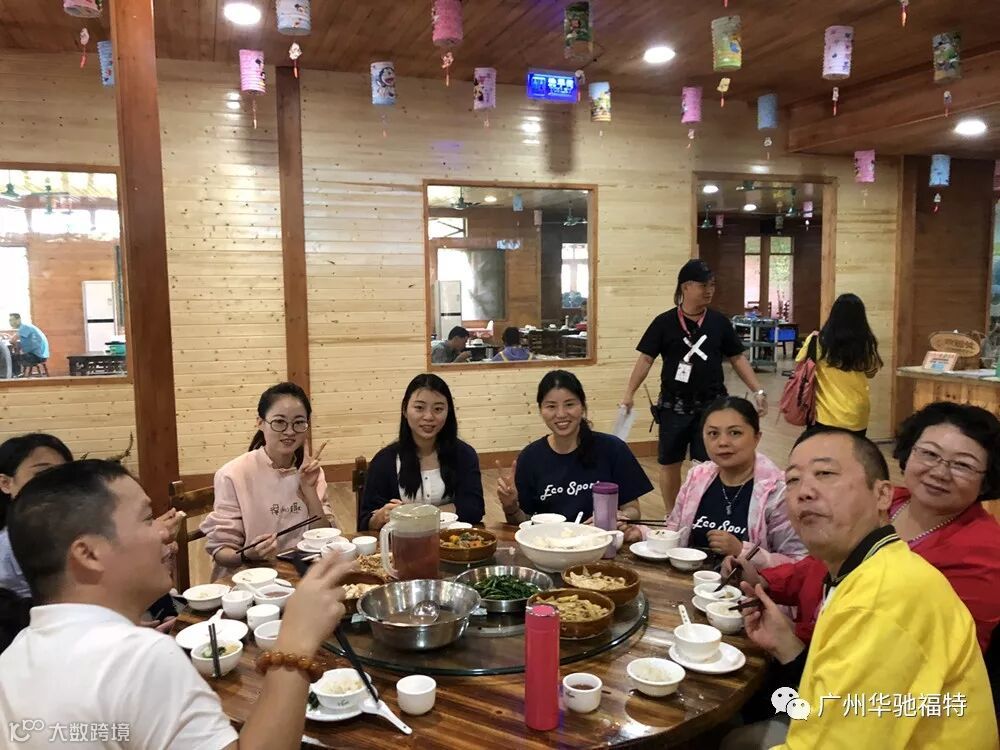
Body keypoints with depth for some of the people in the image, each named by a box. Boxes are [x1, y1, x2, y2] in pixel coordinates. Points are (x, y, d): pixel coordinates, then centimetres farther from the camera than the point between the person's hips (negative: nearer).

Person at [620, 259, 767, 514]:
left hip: (711, 404, 1)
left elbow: (737, 359, 6)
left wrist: (758, 391, 0)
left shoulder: (719, 322, 1)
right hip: (674, 405, 0)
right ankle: (671, 516, 27)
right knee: (669, 463, 10)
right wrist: (629, 393, -11)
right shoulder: (665, 322, -5)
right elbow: (646, 359, -4)